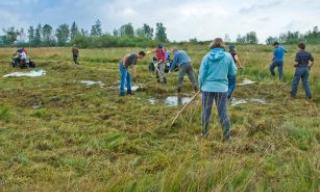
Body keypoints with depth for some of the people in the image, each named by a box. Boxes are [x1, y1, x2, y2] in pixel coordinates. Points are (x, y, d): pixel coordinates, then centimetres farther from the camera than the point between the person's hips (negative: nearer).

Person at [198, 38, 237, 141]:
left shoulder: (207, 57, -4)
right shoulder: (228, 56, -4)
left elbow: (201, 74, -1)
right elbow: (233, 72, 3)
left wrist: (200, 86, 13)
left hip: (208, 88, 0)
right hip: (222, 88, 0)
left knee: (206, 112, 14)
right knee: (223, 113, 8)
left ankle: (204, 133, 26)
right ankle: (226, 137, 14)